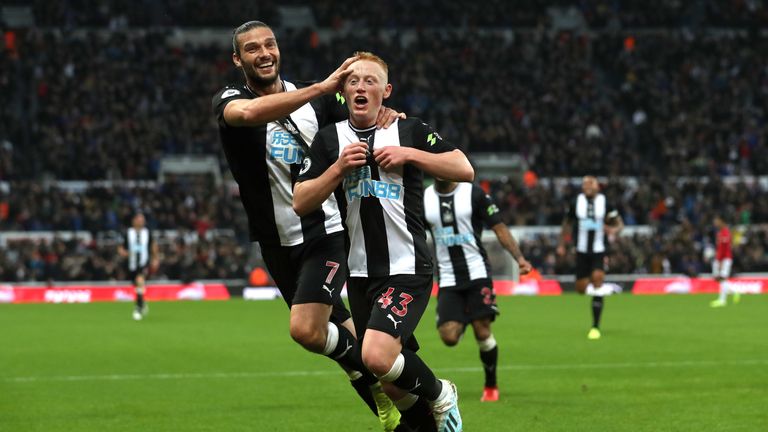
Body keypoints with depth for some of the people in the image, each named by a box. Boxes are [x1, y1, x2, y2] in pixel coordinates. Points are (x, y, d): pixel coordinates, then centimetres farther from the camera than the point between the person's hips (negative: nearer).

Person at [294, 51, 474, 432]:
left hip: (407, 268, -4)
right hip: (360, 273, 4)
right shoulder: (329, 139, 7)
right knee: (393, 387, 7)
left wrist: (410, 154, -13)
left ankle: (439, 396, 2)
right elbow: (300, 204, 1)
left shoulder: (410, 131, 0)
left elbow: (464, 170, -6)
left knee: (378, 356, -25)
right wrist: (339, 167, -12)